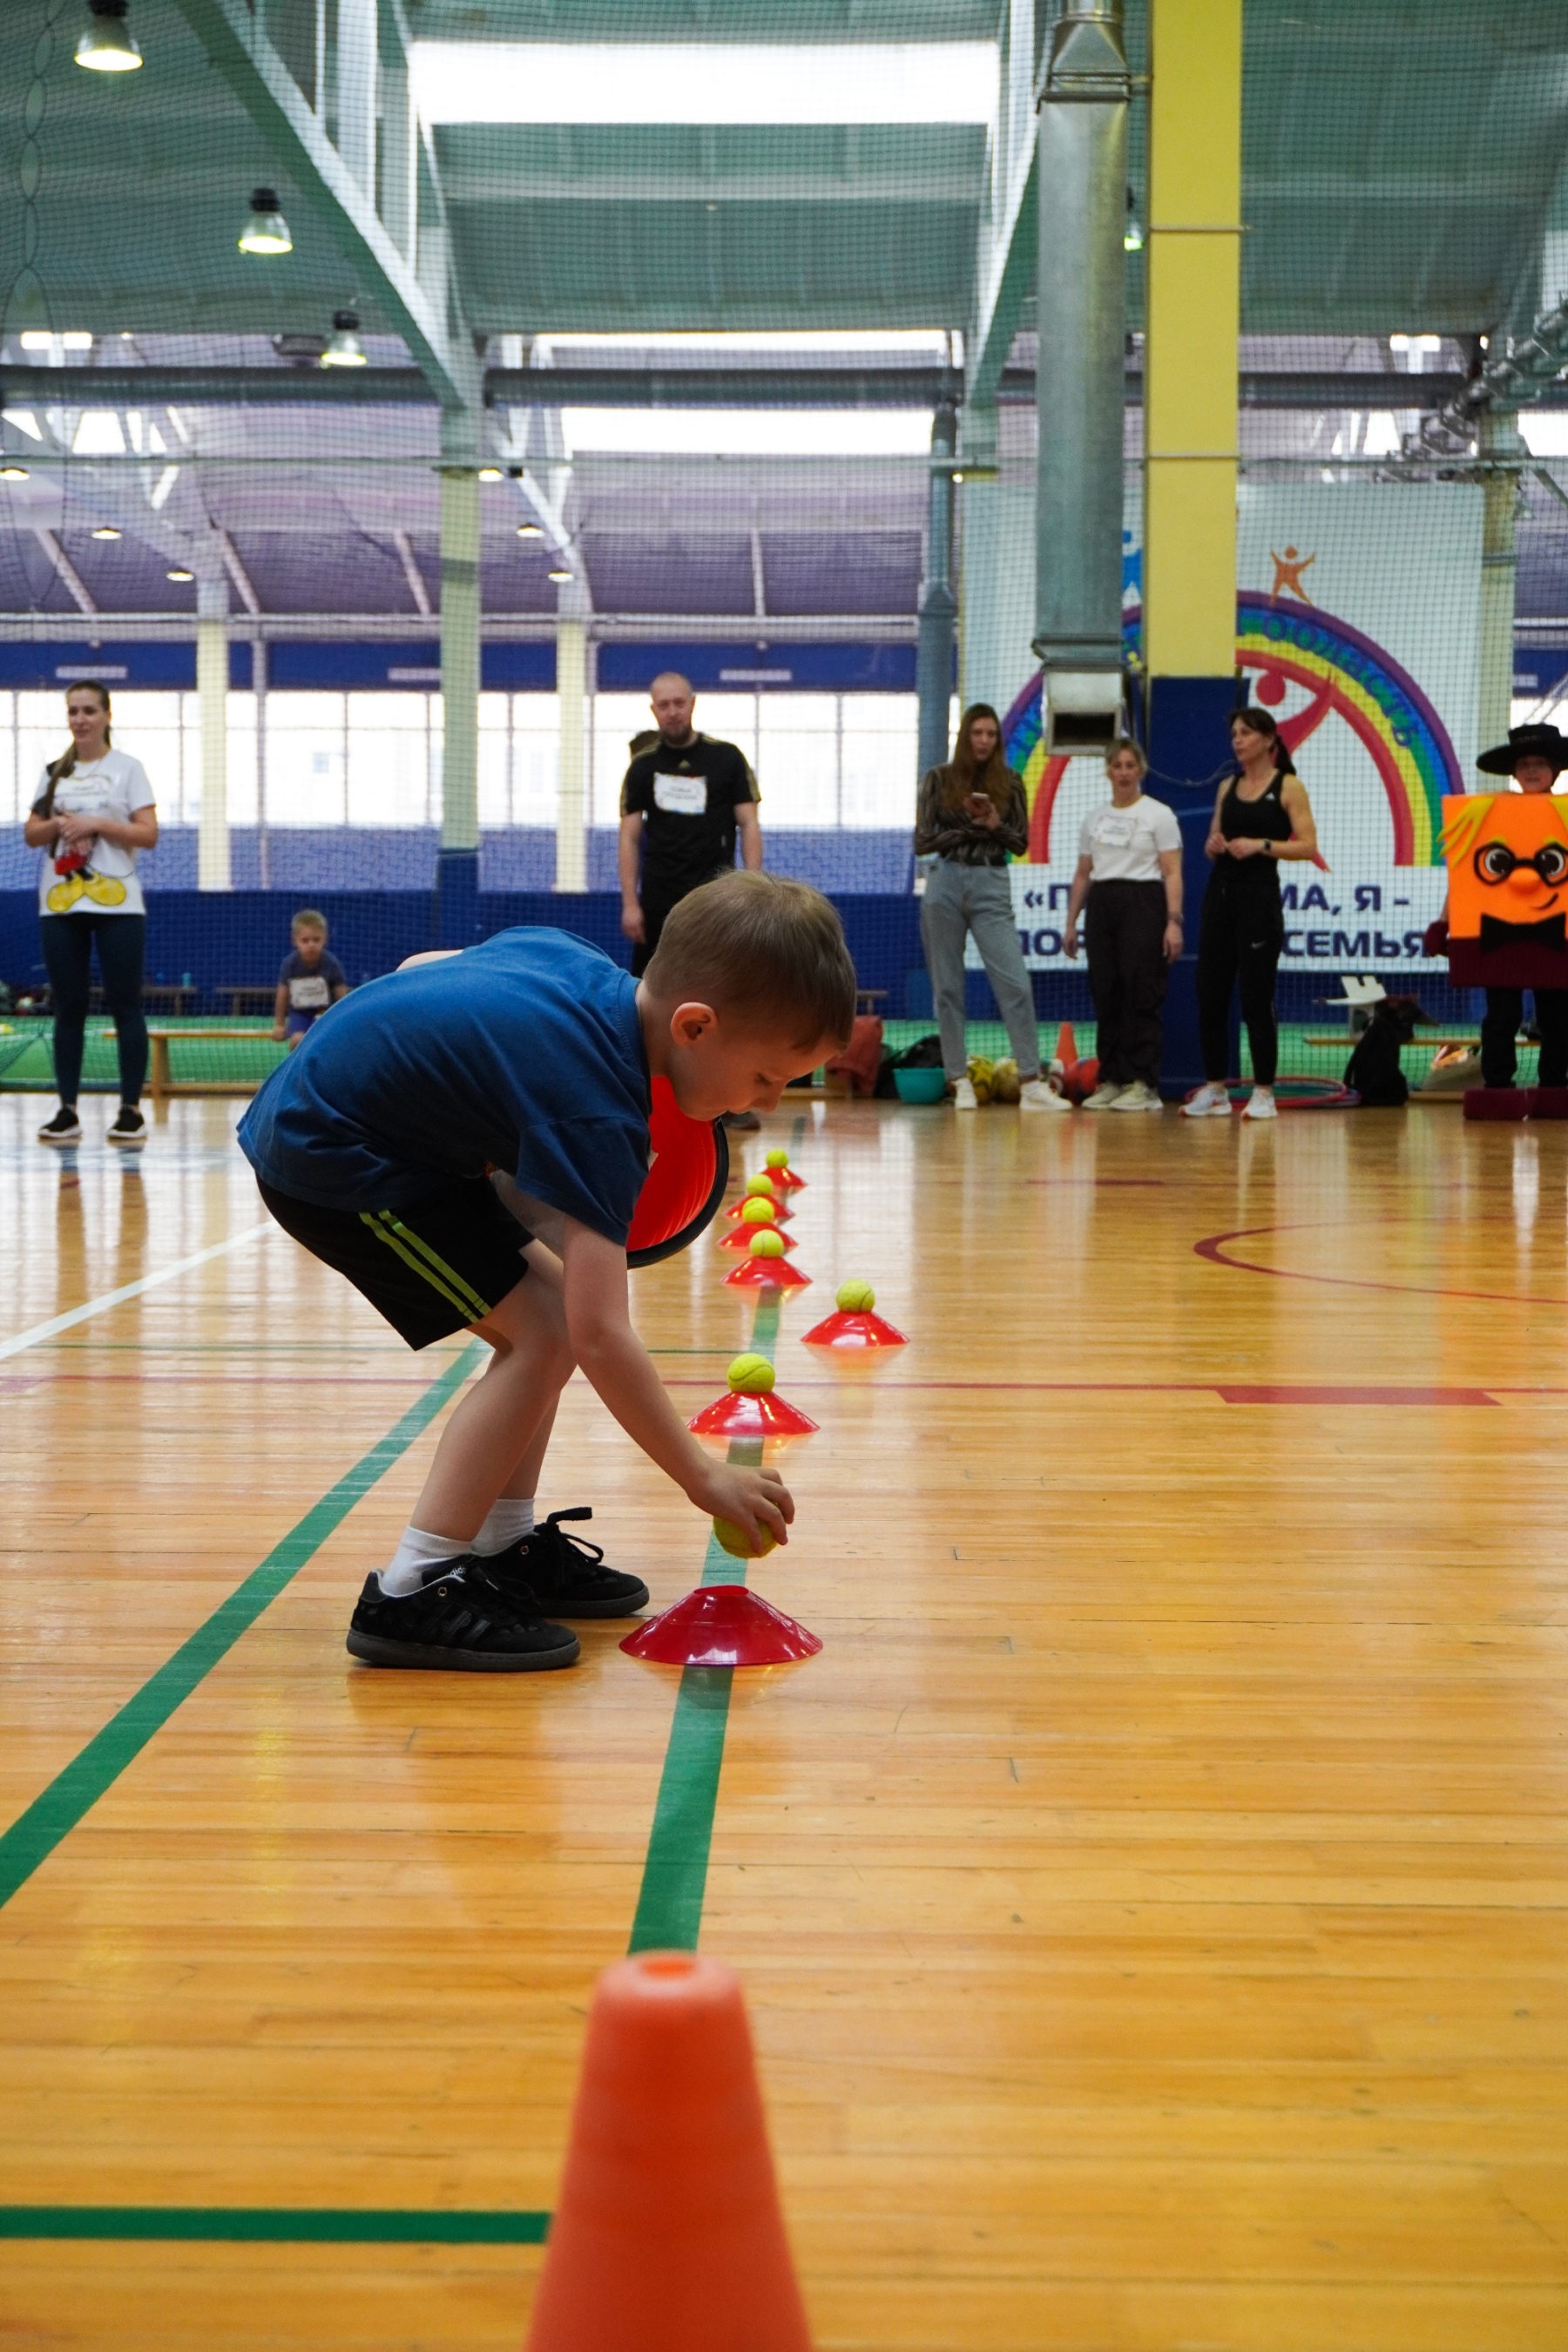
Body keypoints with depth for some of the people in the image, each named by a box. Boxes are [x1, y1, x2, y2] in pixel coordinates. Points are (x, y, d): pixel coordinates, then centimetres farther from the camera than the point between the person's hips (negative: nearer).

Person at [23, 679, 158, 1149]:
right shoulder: (54, 772, 12)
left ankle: (131, 1110, 1)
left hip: (117, 905, -3)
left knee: (125, 1005, -3)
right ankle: (67, 1111, 8)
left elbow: (149, 834, -5)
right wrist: (57, 825, -9)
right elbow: (31, 834, 11)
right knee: (68, 1008, 4)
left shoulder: (128, 768, 1)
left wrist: (97, 823, -15)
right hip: (60, 906, 3)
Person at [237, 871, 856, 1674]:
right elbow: (600, 1335, -29)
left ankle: (504, 1548, 19)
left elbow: (421, 967, 15)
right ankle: (412, 1594, -12)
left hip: (311, 1114, 10)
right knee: (544, 1329, -14)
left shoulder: (576, 961, -3)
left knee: (548, 1299, 10)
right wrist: (703, 1476, -22)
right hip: (326, 1162, -10)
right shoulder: (596, 1112, -27)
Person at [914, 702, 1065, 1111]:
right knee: (948, 987, 3)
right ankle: (960, 1082, 10)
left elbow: (1021, 843, 7)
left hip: (992, 887, 0)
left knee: (1016, 984, -10)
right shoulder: (938, 779, 4)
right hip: (945, 885, 0)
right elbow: (922, 842, 0)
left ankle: (1031, 1084, -11)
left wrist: (995, 826, -12)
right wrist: (971, 829, -9)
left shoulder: (1009, 782, 7)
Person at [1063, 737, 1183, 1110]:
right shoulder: (1094, 817, 14)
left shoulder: (1158, 814, -1)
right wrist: (1070, 923, 11)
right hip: (1101, 907, 5)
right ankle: (1111, 1080, 9)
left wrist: (1173, 922, -17)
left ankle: (1142, 1085, -5)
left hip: (1142, 905, -5)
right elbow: (1082, 875, 17)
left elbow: (1172, 873, -7)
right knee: (1106, 995, 3)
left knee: (1142, 995, -8)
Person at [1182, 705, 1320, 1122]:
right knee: (1210, 994, 3)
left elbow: (1308, 845, -8)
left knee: (1256, 997, -4)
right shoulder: (1228, 787, 14)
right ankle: (1215, 1088, 11)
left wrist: (1261, 845, -19)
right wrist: (1213, 846, -5)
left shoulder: (1287, 787, -2)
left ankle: (1263, 1092, 3)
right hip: (1220, 890, 6)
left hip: (1259, 895, -5)